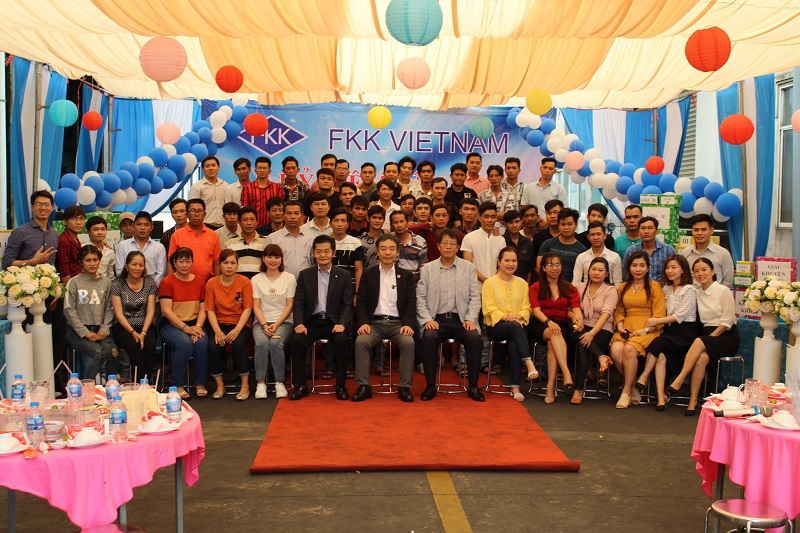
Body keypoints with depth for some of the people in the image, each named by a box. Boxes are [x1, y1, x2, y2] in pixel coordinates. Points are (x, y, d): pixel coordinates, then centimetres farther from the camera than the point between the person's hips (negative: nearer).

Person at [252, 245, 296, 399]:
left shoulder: (289, 278, 7)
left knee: (276, 342, -31)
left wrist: (276, 325, -11)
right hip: (262, 322, 1)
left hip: (283, 321, -1)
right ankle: (260, 383, -22)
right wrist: (264, 325, -12)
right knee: (261, 342, -31)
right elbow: (256, 307, 5)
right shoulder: (257, 279, 10)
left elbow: (289, 306, 2)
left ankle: (280, 382, -19)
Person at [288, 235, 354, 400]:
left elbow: (348, 304, 1)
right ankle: (300, 385, -12)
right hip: (311, 322, 1)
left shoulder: (344, 276, 8)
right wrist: (299, 323, -13)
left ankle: (340, 385, -13)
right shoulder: (305, 275, 11)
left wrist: (342, 324, -17)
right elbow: (299, 303, 5)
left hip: (333, 322, -1)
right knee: (296, 340, -28)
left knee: (342, 340, -32)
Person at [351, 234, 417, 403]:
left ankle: (405, 387, -20)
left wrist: (407, 324, -12)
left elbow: (411, 303, 5)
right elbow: (362, 302, 6)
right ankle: (364, 386, -22)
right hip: (374, 322, 0)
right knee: (361, 341, -29)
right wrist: (364, 323, -11)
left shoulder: (406, 275, 12)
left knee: (408, 342, -30)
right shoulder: (368, 274, 12)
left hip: (398, 322, 0)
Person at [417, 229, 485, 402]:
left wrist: (470, 319, -7)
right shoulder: (427, 269, 11)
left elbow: (475, 297, 7)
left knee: (474, 338, -29)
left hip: (460, 319, 1)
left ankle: (473, 386, -15)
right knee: (429, 337, -32)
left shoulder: (468, 268, 12)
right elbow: (420, 298, 5)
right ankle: (430, 386, -17)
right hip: (436, 319, 0)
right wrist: (427, 320, -9)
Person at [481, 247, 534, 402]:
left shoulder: (522, 283, 17)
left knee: (514, 345, -31)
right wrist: (506, 317, -19)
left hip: (517, 325, 3)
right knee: (515, 327, -37)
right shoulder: (490, 283, 4)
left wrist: (518, 317, -10)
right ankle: (529, 362, -39)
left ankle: (515, 387, -26)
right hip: (496, 326, -2)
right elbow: (489, 309, -4)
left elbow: (526, 308, 12)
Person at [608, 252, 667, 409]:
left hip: (647, 330, -4)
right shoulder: (623, 287, 21)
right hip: (626, 329, 4)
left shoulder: (654, 286, 5)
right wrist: (620, 327, -2)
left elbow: (659, 314, -2)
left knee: (629, 349, -33)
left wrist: (645, 330, -14)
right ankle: (633, 385, -7)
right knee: (616, 350, -28)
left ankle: (626, 392, -17)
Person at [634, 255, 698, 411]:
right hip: (669, 331, 5)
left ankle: (643, 379, -19)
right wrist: (648, 327, -2)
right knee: (661, 356, -25)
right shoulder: (666, 289, 16)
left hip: (684, 334, -5)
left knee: (658, 343, -31)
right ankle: (661, 396, -30)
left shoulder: (689, 290, -4)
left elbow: (680, 315, -12)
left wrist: (656, 321, -16)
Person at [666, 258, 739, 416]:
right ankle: (693, 401, -32)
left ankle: (678, 381, -37)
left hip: (726, 336, -4)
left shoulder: (723, 291, -3)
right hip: (708, 335, 4)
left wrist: (711, 336, -15)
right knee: (701, 358, -31)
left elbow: (727, 320, -9)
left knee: (699, 342, -35)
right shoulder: (698, 294, 13)